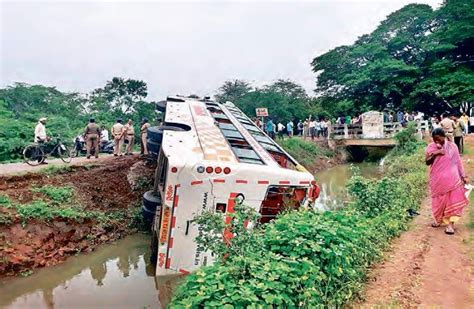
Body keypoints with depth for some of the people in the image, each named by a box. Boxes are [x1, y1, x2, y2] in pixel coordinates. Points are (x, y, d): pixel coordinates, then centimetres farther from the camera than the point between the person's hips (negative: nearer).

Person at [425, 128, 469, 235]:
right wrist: (435, 154, -21)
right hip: (437, 179, 1)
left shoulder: (452, 146, -4)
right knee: (439, 199, 12)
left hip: (451, 178, -1)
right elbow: (427, 162, -5)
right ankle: (439, 219, 28)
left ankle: (450, 223, 4)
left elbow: (458, 162, 1)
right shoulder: (431, 147, -2)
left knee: (452, 199, -1)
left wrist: (463, 176, 0)